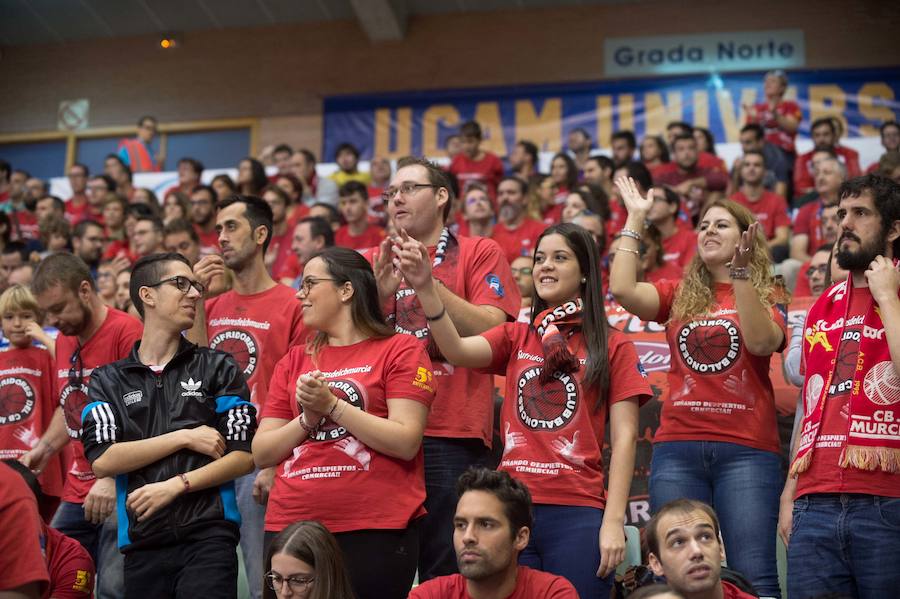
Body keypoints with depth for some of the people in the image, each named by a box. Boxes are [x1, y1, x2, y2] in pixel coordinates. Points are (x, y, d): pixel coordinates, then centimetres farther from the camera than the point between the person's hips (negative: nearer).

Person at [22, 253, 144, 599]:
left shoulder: (127, 333, -13)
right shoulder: (63, 341, 14)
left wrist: (112, 478, -22)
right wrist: (43, 450, 13)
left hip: (120, 491, -8)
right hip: (76, 491, 8)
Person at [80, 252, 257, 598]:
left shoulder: (218, 368, 7)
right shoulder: (107, 380, 10)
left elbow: (244, 456, 1)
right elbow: (102, 461, -4)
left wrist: (175, 485, -10)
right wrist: (185, 437, -7)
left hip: (208, 534, -1)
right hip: (141, 541, 2)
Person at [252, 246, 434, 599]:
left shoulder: (400, 351, 1)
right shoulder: (294, 361, 15)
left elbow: (406, 443, -11)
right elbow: (261, 454, 10)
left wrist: (332, 406, -13)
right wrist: (307, 419, -6)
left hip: (375, 531, -4)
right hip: (290, 527, 4)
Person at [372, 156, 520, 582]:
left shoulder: (480, 253, 6)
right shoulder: (375, 261, 16)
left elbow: (491, 331, -7)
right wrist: (380, 292, -10)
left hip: (452, 438, -3)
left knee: (445, 573, -1)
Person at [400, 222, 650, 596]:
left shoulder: (612, 347, 4)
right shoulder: (515, 338, 13)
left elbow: (624, 438, -1)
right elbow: (457, 351, -7)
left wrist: (614, 522, -8)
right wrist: (425, 288, -22)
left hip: (577, 512, -3)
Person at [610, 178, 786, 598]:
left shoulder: (764, 296, 9)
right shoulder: (679, 294, 15)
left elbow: (761, 342, -13)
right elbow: (621, 289, -3)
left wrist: (740, 273, -19)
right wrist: (635, 220, 2)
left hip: (746, 448, -2)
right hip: (677, 447, 3)